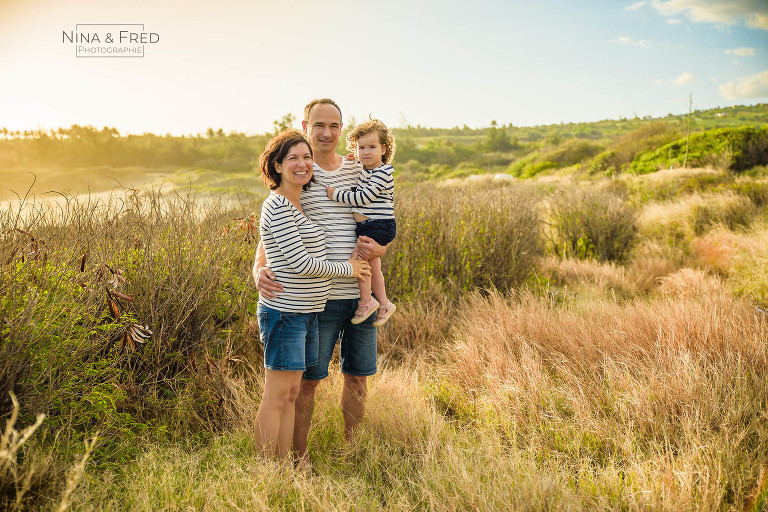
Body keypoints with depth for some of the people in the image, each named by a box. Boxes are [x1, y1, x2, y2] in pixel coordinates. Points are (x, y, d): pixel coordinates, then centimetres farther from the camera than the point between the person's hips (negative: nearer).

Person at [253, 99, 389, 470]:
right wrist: (259, 270, -23)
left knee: (357, 376, 14)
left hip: (361, 292, 4)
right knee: (308, 378, 6)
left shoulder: (358, 171, 9)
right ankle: (299, 455, 25)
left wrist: (379, 250, -10)